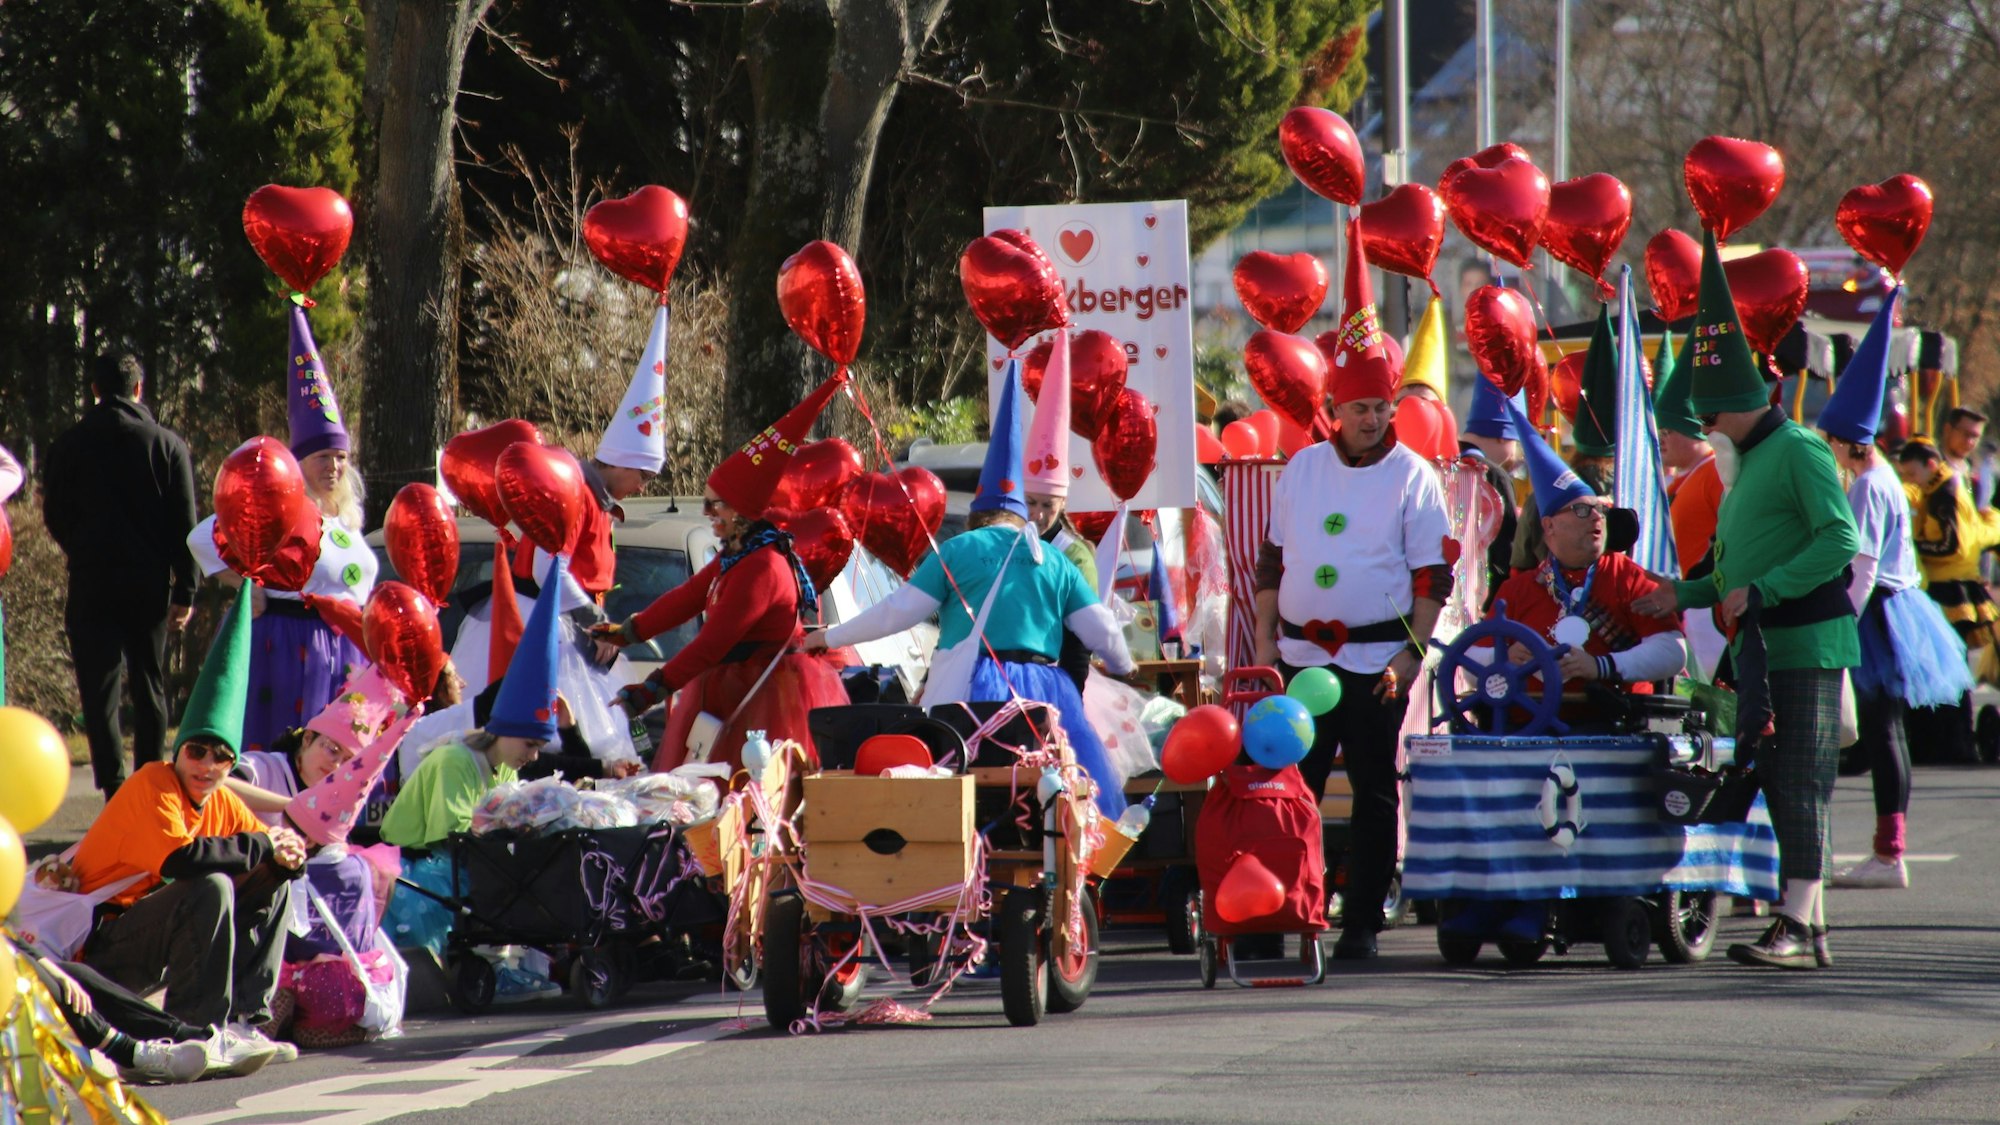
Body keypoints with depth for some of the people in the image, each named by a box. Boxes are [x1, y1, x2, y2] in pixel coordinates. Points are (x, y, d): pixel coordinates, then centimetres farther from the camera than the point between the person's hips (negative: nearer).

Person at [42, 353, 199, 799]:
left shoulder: (69, 445, -1)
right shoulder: (168, 445, -1)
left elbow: (55, 518, 5)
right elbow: (184, 524, -3)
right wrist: (185, 590, 1)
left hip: (91, 582, -1)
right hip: (149, 582, 1)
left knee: (99, 687, 0)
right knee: (150, 687, 10)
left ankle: (113, 787, -10)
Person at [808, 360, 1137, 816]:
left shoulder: (957, 551, 5)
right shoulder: (1055, 562, 13)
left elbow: (899, 610, 3)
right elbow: (1103, 630, 14)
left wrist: (830, 638, 14)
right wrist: (1125, 668, 36)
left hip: (970, 692, -3)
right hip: (1042, 690, 3)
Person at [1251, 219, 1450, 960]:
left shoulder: (1412, 478, -1)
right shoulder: (1302, 470, 10)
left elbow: (1432, 578, -3)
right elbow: (1271, 562, 15)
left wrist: (1412, 653, -12)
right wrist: (1265, 641, 9)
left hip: (1377, 658, -3)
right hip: (1301, 655, 3)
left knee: (1375, 793, 2)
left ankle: (1362, 923, 7)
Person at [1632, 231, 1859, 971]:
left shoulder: (1797, 453, -10)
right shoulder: (1745, 467, 19)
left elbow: (1840, 540, -21)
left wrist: (1761, 591, -24)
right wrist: (1688, 595, 16)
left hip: (1807, 646, -10)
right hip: (1762, 651, 10)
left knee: (1799, 784, -11)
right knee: (1777, 784, 10)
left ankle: (1800, 929, -14)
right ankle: (1803, 922, 14)